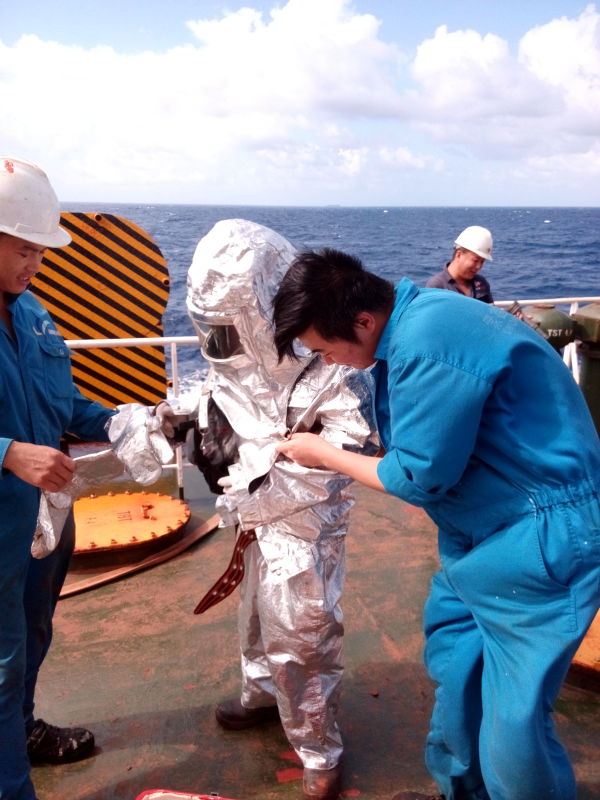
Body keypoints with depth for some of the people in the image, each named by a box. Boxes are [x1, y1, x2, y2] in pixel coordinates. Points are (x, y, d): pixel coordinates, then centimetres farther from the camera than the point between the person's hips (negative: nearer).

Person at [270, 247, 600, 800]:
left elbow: (419, 477, -19)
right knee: (454, 671, 19)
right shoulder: (410, 322, 2)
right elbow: (421, 443, 11)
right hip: (484, 529, 10)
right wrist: (330, 447, 4)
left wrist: (323, 454, -6)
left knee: (512, 722, -1)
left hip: (542, 538, -9)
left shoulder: (427, 344, -28)